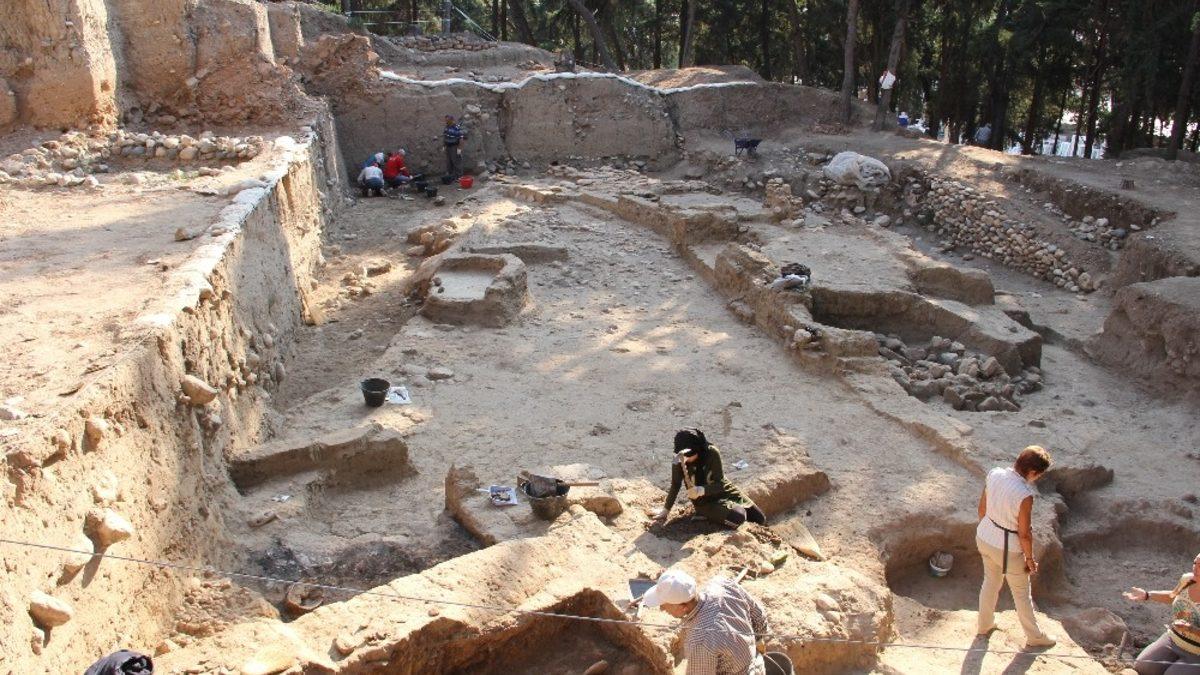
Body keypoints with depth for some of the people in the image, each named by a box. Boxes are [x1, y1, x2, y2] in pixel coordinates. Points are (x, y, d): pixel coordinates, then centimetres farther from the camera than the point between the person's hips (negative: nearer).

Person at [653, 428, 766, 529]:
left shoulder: (712, 453, -22)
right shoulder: (679, 462, -20)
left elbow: (719, 483, -23)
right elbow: (675, 486, -8)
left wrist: (701, 490, -41)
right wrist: (665, 510, -6)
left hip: (723, 491, 2)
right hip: (705, 502, -2)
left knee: (761, 519, 3)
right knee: (738, 517, -29)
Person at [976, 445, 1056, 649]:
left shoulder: (994, 474, -14)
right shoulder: (1025, 495, -33)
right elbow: (1024, 534, -21)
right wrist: (1030, 558, -4)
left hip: (984, 537, 6)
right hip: (1007, 549, -6)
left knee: (990, 580, 29)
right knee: (1022, 593, 19)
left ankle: (984, 624, 48)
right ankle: (1034, 637, 41)